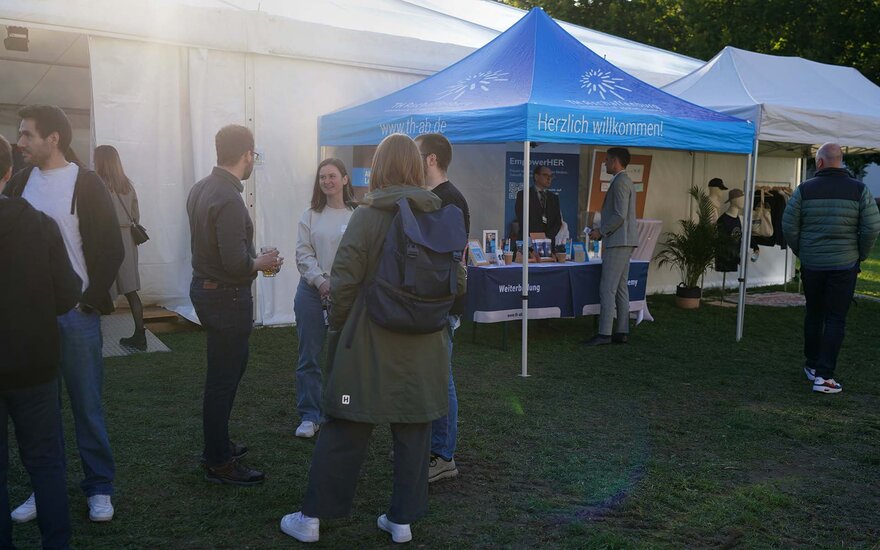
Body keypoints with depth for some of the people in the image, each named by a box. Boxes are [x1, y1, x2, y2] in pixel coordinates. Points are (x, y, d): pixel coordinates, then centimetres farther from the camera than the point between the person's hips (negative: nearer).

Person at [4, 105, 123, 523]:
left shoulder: (85, 184, -6)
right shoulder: (19, 183, 7)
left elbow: (111, 250, -6)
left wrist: (89, 301, -8)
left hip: (75, 314, -4)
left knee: (86, 406, 5)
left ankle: (99, 488, 18)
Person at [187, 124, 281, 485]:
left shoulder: (201, 189, 6)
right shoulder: (229, 199, -23)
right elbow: (236, 264, -27)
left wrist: (252, 259, 15)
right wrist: (261, 263, -8)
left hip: (204, 288, 10)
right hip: (227, 297, -10)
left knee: (228, 368, 22)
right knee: (223, 379, 2)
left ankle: (218, 445, 35)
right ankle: (219, 463, 16)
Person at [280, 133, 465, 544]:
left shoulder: (367, 216, -9)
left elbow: (343, 282, -10)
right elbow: (458, 283, 4)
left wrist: (338, 327, 6)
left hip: (370, 342, -2)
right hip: (424, 346, 3)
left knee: (345, 430, 7)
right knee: (414, 433, 12)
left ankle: (312, 517, 18)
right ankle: (402, 519, 22)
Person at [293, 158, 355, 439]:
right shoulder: (310, 216, 6)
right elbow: (304, 254, 1)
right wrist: (321, 282, -12)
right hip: (312, 291, 2)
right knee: (309, 358, 6)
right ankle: (309, 416, 17)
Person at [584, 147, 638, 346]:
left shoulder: (620, 182, -13)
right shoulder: (625, 181, 19)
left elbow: (620, 215, -21)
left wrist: (601, 231, -12)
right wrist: (602, 231, 16)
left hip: (618, 242, -11)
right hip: (623, 242, 11)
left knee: (607, 289, -9)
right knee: (621, 288, 11)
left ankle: (604, 334, -8)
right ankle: (622, 332, 14)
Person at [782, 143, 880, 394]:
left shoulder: (804, 189, -3)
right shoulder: (859, 189, -4)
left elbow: (789, 226, -4)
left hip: (811, 264, 1)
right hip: (844, 265, -1)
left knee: (813, 314, 17)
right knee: (835, 319, 1)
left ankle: (812, 366, 28)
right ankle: (824, 376, -3)